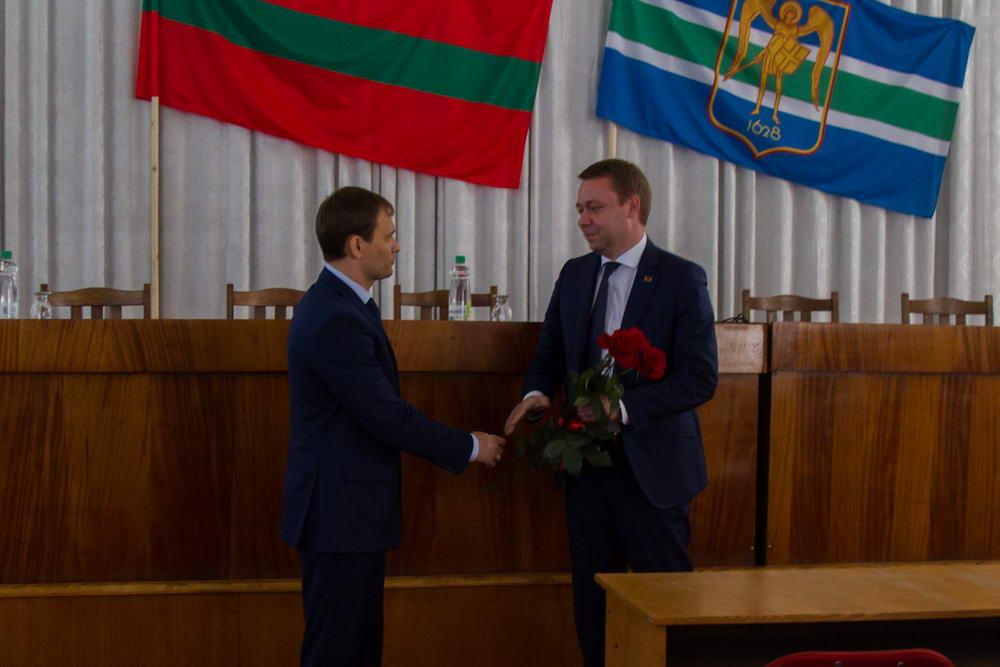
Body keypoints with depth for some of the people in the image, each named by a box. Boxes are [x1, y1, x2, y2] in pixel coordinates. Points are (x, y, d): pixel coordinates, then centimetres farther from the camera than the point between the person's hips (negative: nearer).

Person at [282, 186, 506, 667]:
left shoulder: (340, 305, 10)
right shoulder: (336, 320, -22)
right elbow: (387, 416, -22)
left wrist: (454, 447, 13)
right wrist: (470, 447, -9)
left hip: (349, 505, 10)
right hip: (339, 511, -10)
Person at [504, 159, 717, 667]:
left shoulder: (681, 279, -9)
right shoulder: (574, 274, 8)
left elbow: (699, 378, -14)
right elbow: (549, 353, 17)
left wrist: (623, 407, -25)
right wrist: (537, 393, -6)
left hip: (651, 466, -5)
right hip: (588, 463, 6)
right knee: (591, 596, 13)